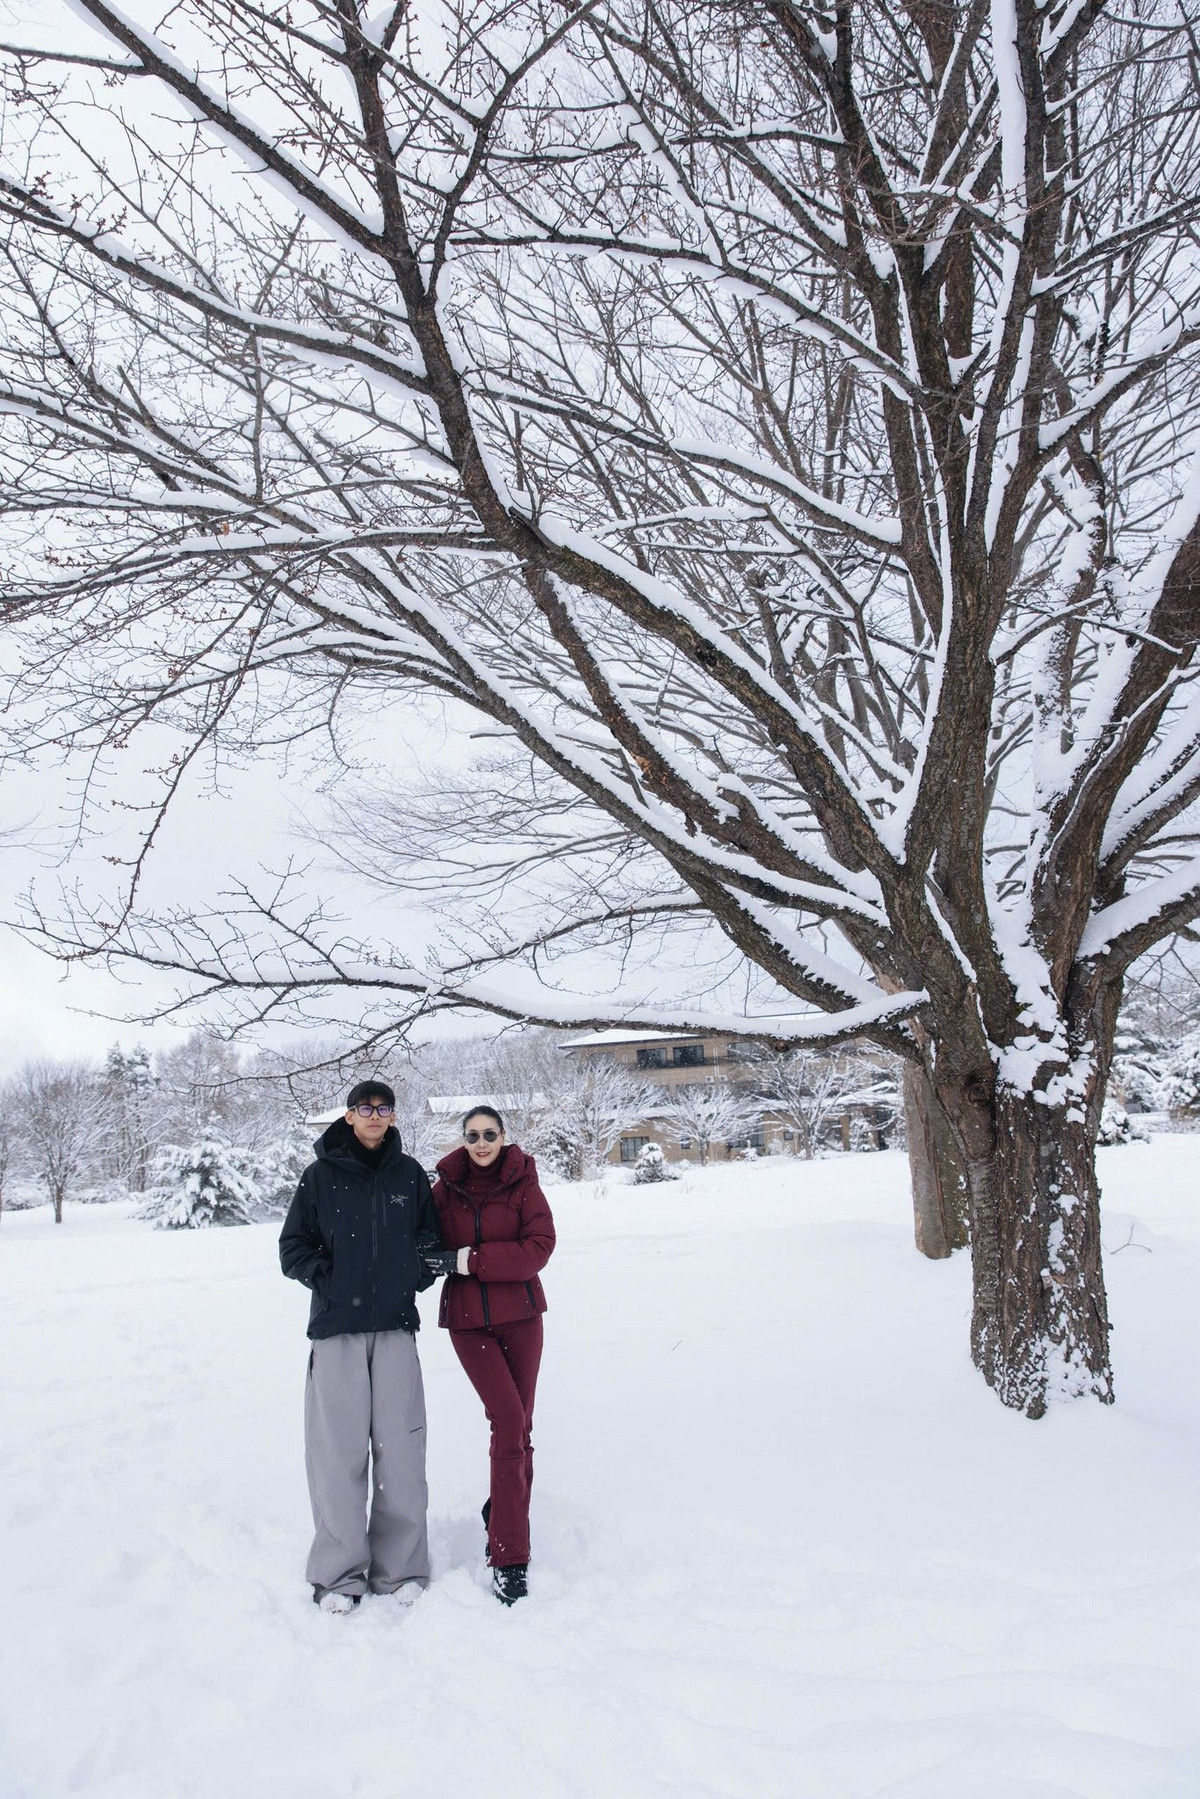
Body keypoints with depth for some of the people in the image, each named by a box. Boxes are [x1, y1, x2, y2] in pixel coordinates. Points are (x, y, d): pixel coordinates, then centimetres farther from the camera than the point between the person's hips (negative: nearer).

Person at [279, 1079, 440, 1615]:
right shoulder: (321, 1175, 3)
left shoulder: (409, 1174, 9)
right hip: (336, 1329, -1)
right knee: (338, 1449, -1)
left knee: (400, 1448, 1)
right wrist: (326, 1277, -6)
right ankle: (339, 1572, 13)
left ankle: (399, 1566, 15)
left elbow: (431, 1237, 18)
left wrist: (419, 1273, 2)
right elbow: (293, 1245, 7)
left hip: (396, 1327, 2)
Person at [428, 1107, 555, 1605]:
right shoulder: (445, 1188, -1)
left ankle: (503, 1516, 33)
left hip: (520, 1315, 1)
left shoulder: (523, 1184, -5)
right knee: (508, 1421, -11)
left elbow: (539, 1247, -14)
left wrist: (470, 1259, -19)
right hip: (468, 1320, -1)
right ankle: (509, 1556, -5)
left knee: (520, 1427, 9)